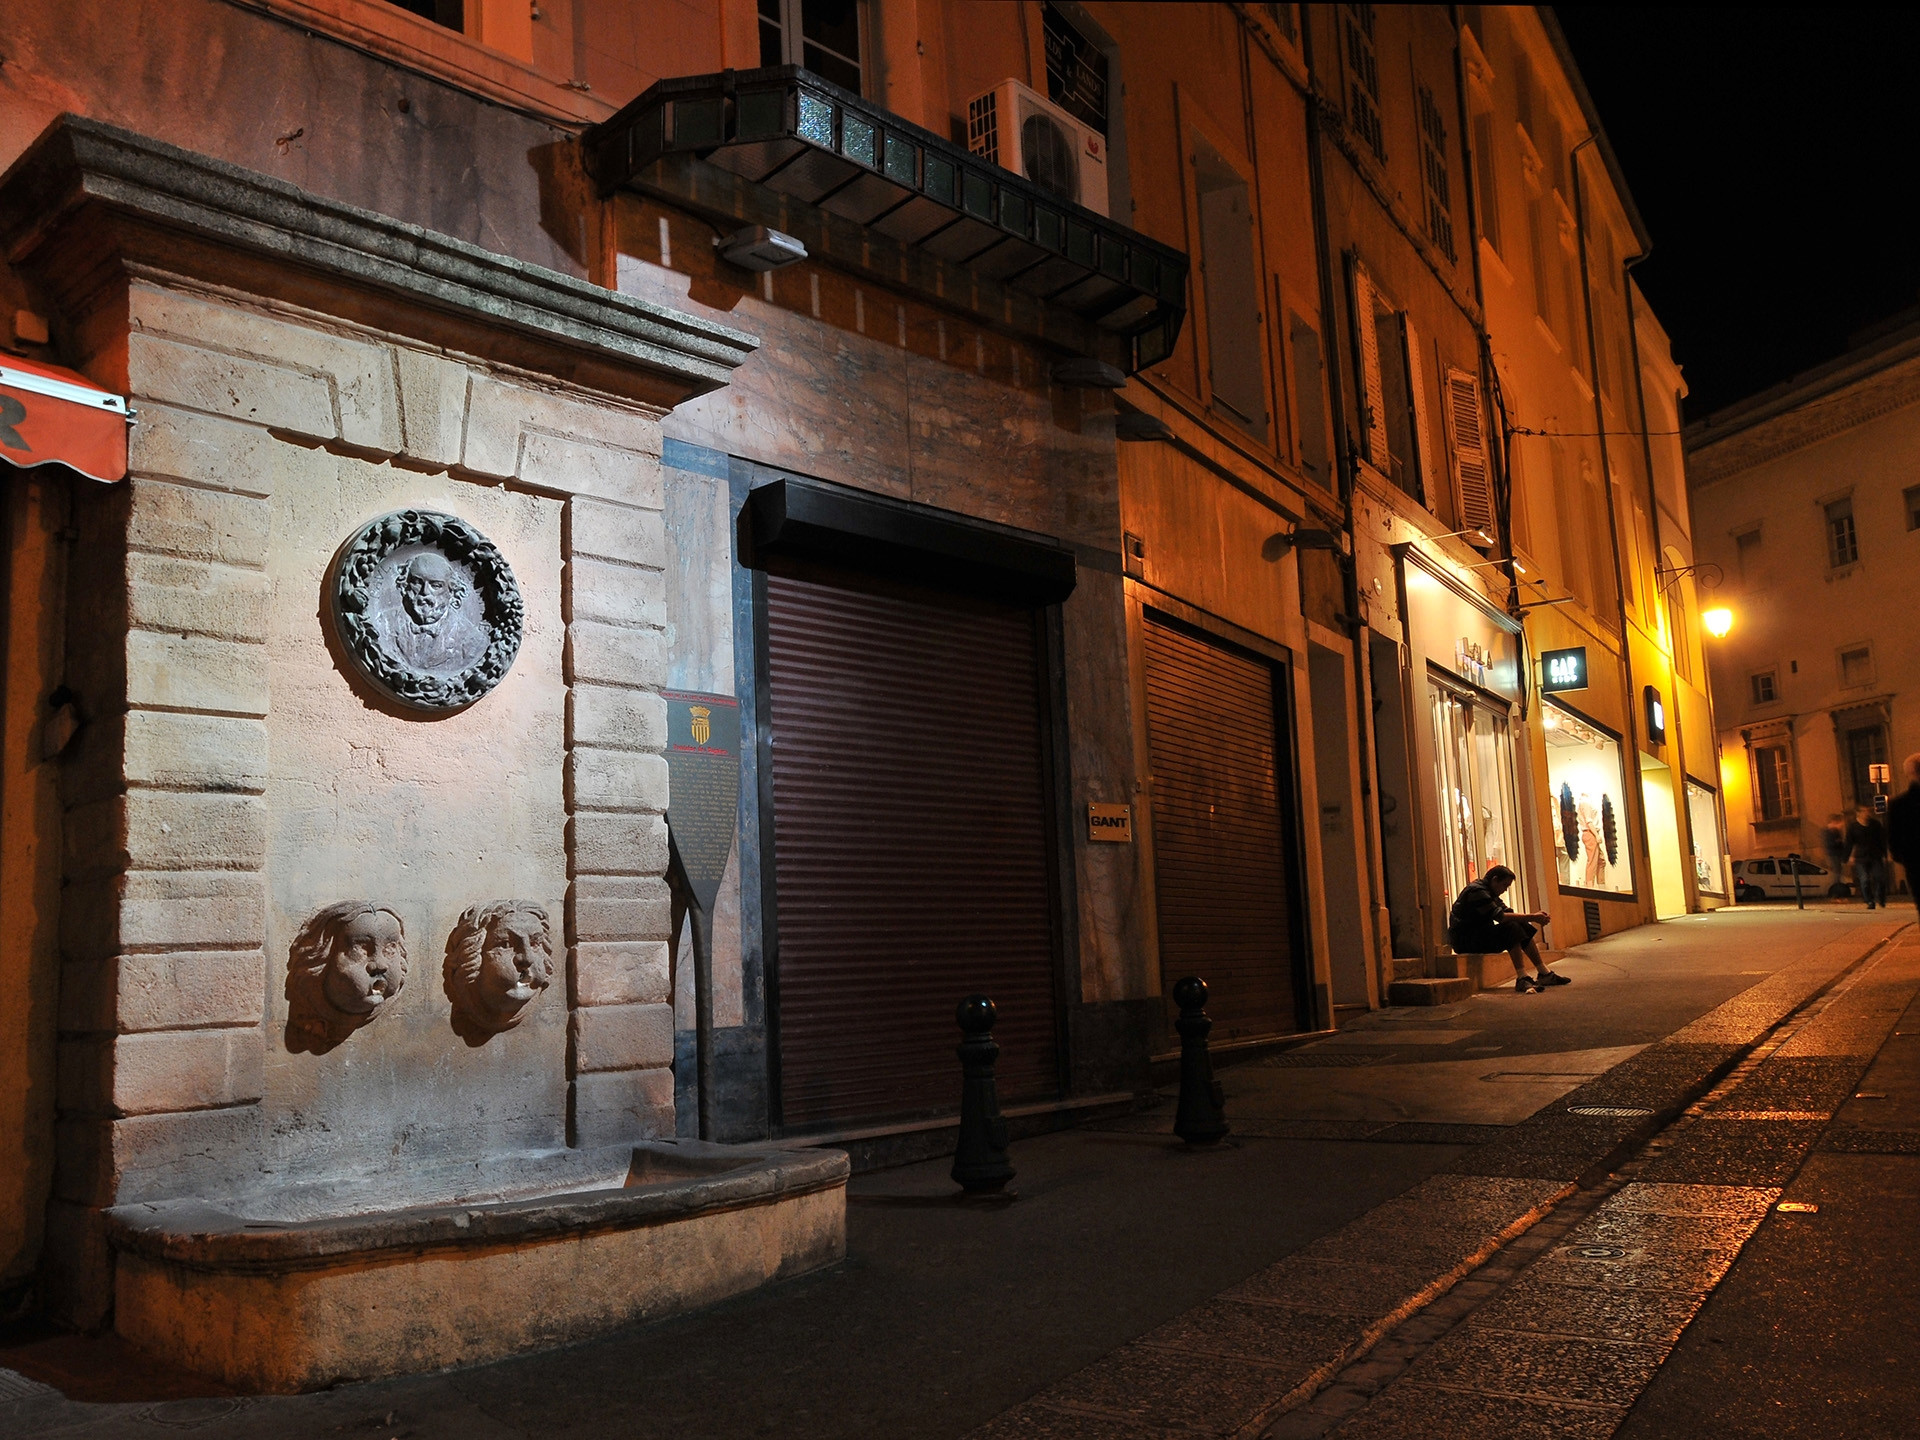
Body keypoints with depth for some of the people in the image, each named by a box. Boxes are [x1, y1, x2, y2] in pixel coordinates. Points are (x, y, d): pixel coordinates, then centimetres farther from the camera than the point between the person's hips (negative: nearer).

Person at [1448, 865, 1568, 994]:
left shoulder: (1490, 892, 17)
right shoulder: (1476, 891, -17)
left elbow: (1508, 913, 8)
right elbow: (1500, 916, -26)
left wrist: (1534, 915, -8)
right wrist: (1532, 917, -25)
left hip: (1481, 934, 10)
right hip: (1464, 939, -10)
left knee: (1523, 927, 3)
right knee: (1513, 928, -26)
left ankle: (1544, 974, 4)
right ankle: (1521, 978, -32)